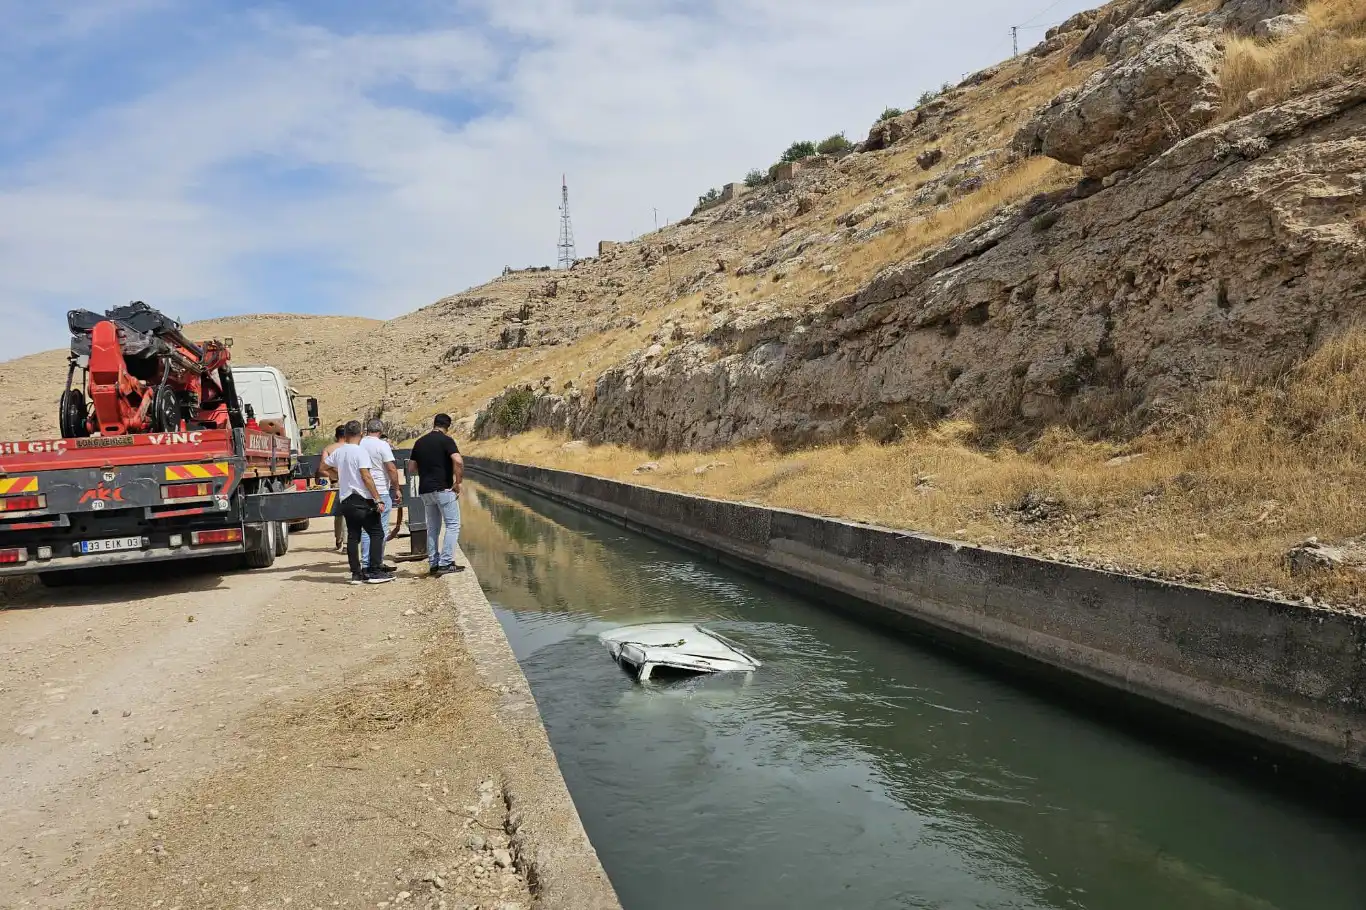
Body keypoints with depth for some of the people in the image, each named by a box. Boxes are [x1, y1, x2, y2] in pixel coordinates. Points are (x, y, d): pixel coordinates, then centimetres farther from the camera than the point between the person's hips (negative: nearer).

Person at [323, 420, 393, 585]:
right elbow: (366, 476, -18)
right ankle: (374, 572, -6)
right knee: (377, 534, -1)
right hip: (362, 500, -7)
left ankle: (356, 574, 10)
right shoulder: (360, 452, -12)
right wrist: (378, 499, -18)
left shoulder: (338, 452, 8)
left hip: (346, 500, 7)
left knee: (353, 537, 9)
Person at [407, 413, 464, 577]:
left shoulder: (419, 442, 11)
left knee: (432, 528, 14)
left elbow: (411, 468, 14)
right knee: (453, 525, -2)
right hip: (443, 489, -6)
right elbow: (458, 461, -23)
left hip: (425, 490, 6)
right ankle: (446, 563, -9)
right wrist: (458, 482, -12)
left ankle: (433, 564, 14)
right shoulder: (446, 440, -7)